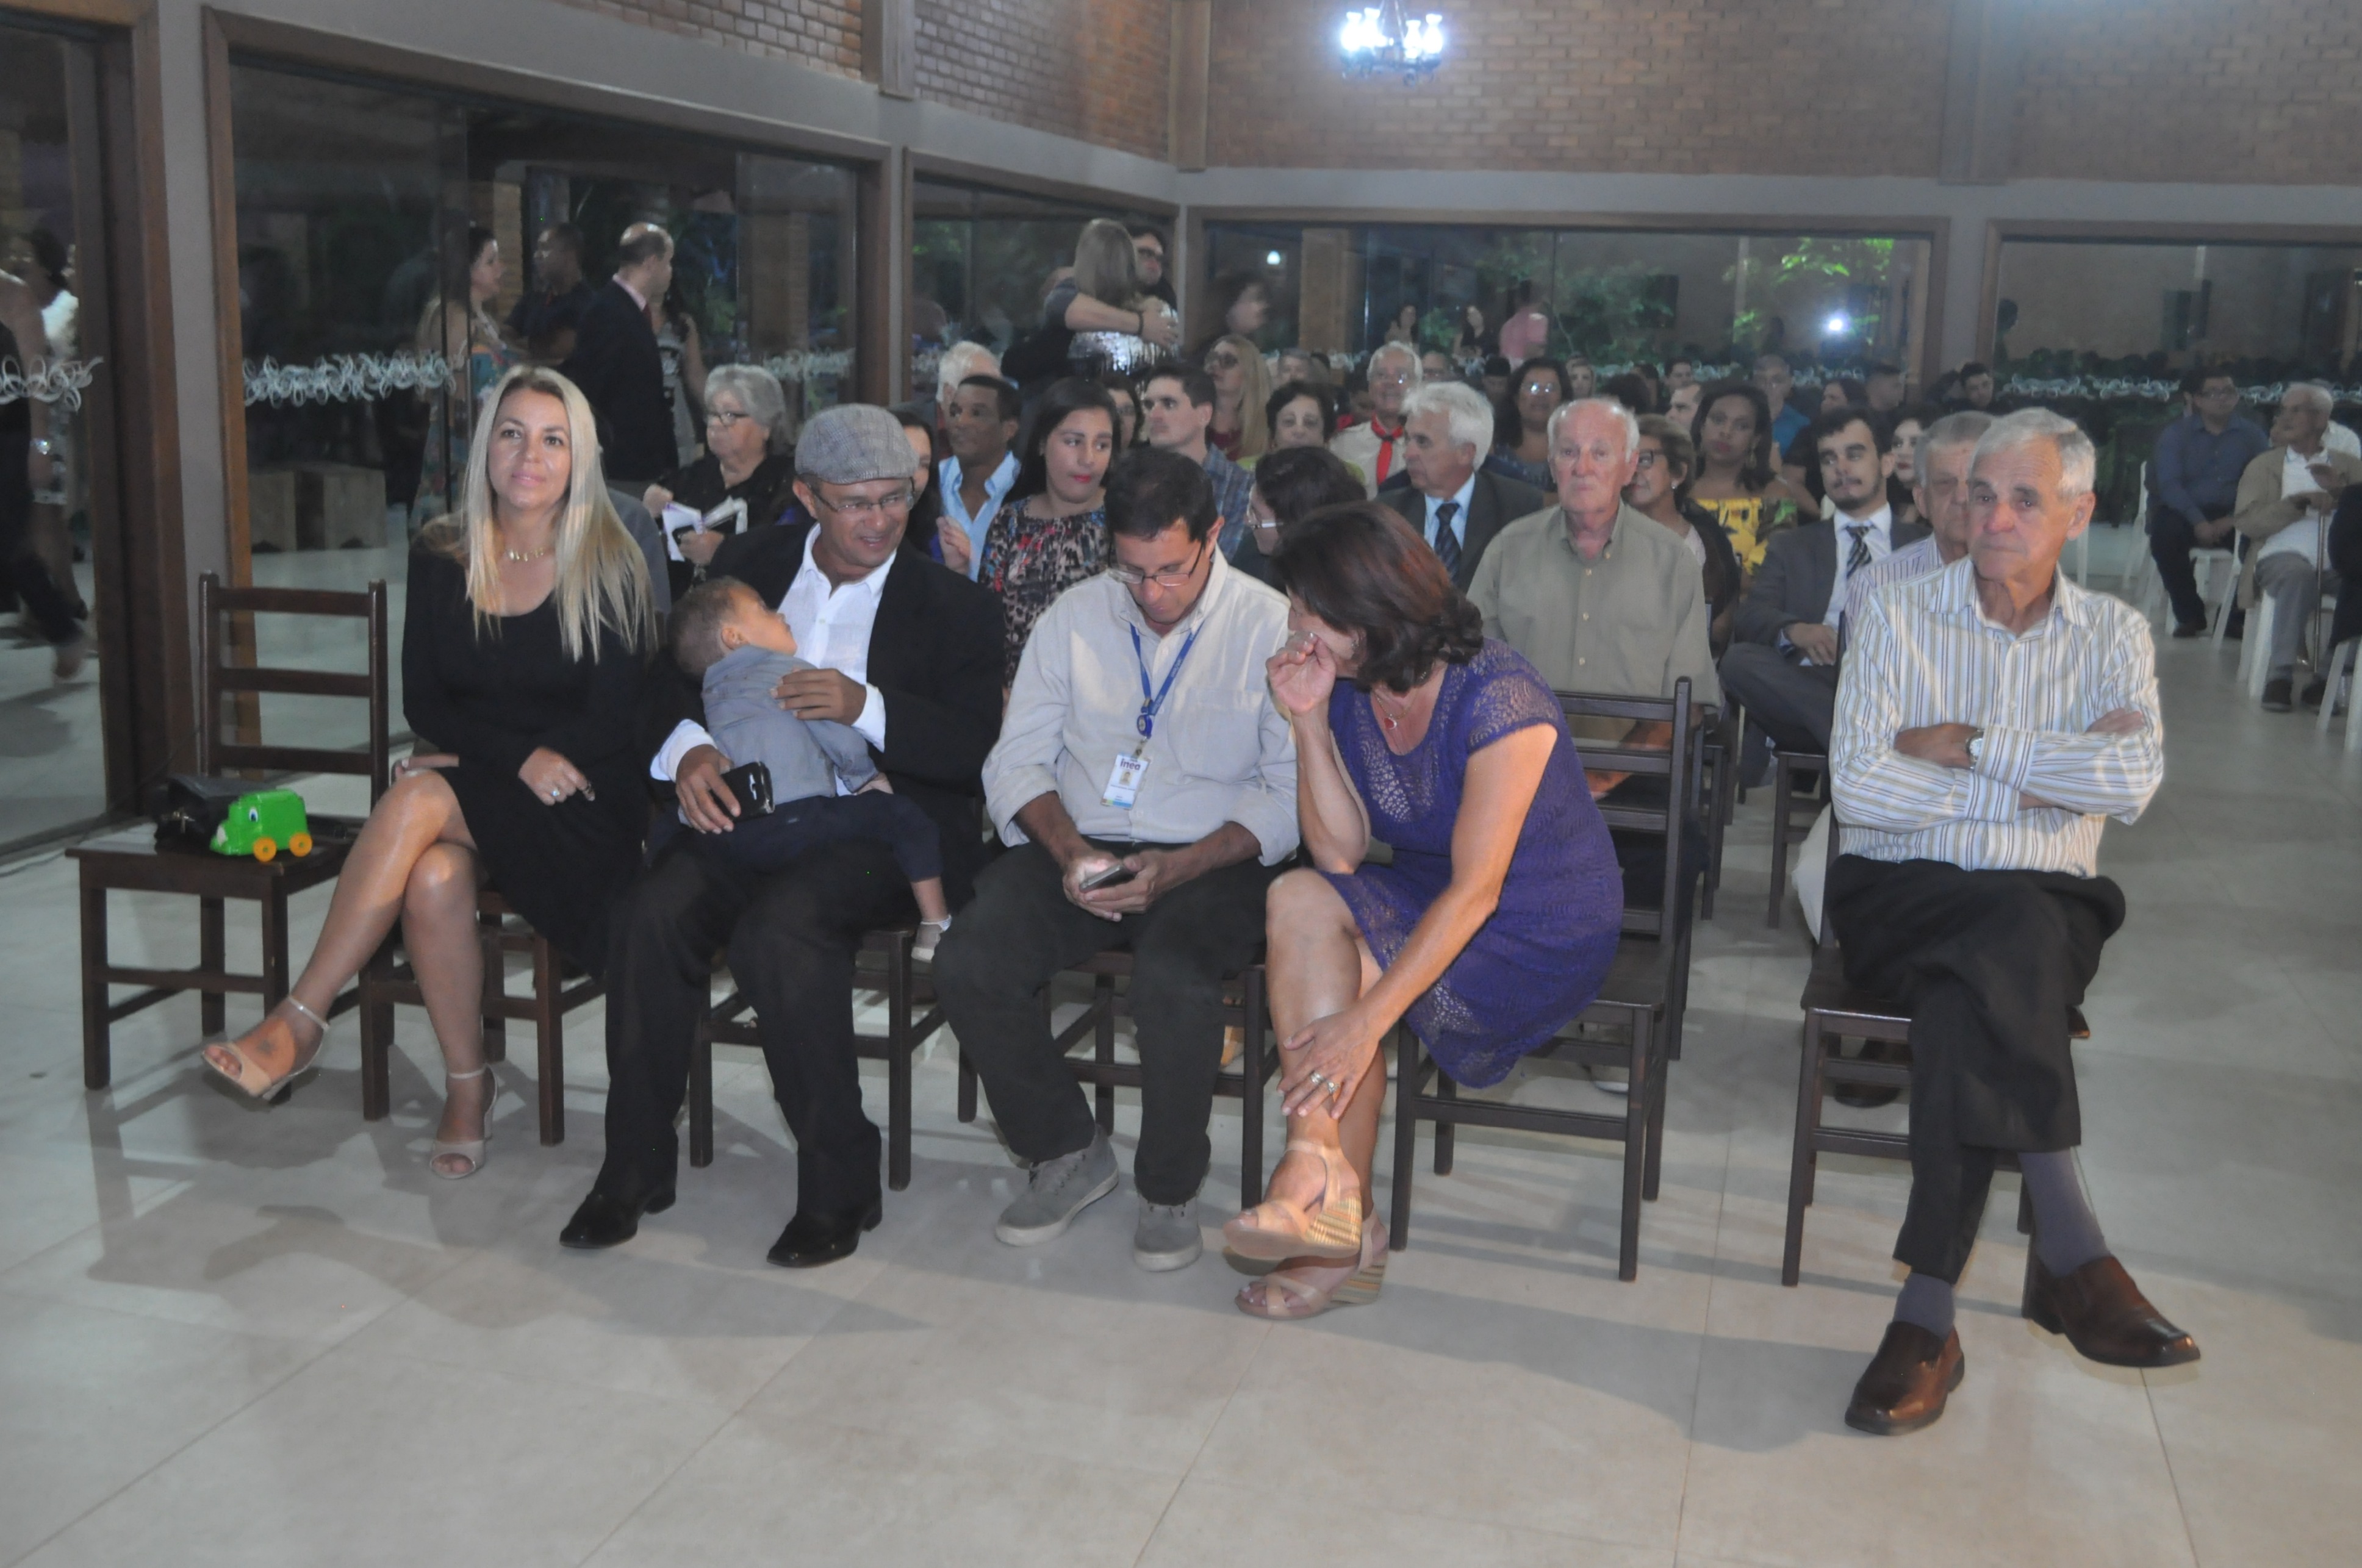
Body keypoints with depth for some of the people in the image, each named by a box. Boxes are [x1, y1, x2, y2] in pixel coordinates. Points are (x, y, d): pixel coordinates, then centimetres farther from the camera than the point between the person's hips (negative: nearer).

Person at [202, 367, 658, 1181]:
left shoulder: (610, 567, -4)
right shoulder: (442, 558, 7)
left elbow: (616, 720, -8)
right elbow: (424, 704, 4)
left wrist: (469, 762, -12)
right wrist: (521, 756, -14)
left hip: (579, 809, -3)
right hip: (466, 788, 3)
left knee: (417, 801, -31)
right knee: (434, 878, -31)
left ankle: (299, 1022, -24)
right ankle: (467, 1089, -13)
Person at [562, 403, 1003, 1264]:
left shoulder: (955, 606, 5)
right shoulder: (748, 563, 14)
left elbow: (974, 753, -6)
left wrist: (865, 705, -20)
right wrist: (687, 750, -10)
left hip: (876, 828, -3)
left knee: (779, 927, -33)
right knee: (654, 910, -25)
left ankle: (839, 1185, -17)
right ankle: (635, 1165, -8)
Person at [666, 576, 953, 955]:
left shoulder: (711, 691, 28)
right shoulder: (790, 671, 10)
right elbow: (846, 745, 2)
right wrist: (866, 777, 21)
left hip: (719, 837, 7)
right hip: (793, 821, -6)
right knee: (907, 817, 3)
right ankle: (936, 928, 6)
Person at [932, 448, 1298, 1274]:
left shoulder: (1271, 627, -1)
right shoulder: (1075, 615, 9)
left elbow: (1291, 795, -6)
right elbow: (1017, 758, 8)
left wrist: (1179, 869, -19)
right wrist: (1066, 849, -12)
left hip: (1209, 861, -3)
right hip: (1076, 849, 4)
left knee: (1173, 982, -35)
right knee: (967, 966, -23)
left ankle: (1170, 1188, -6)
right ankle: (1067, 1150, 3)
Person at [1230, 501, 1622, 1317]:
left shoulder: (1497, 700, -24)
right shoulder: (1349, 692, -2)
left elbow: (1476, 890, -27)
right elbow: (1340, 853, -7)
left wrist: (1366, 1016, -34)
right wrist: (1308, 723, -17)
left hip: (1541, 936, -7)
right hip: (1427, 905, 7)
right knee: (1298, 898, -23)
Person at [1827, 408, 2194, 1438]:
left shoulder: (2113, 634, 8)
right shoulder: (1899, 618, 4)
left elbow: (2134, 782, -12)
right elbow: (1857, 788, -10)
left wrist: (1972, 747, -12)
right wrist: (2036, 783, -8)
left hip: (2047, 905, 1)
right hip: (1901, 895, -1)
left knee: (1973, 1003, -32)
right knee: (2012, 940, -34)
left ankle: (1928, 1315, -29)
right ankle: (2071, 1255, -30)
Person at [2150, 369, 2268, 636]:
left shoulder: (2252, 434, 8)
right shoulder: (2174, 434, 6)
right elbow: (2168, 484, -8)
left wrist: (2235, 519, -21)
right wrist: (2198, 522, -23)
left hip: (2234, 516, 1)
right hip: (2186, 514, -1)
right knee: (2165, 532, -33)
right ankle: (2190, 616, -17)